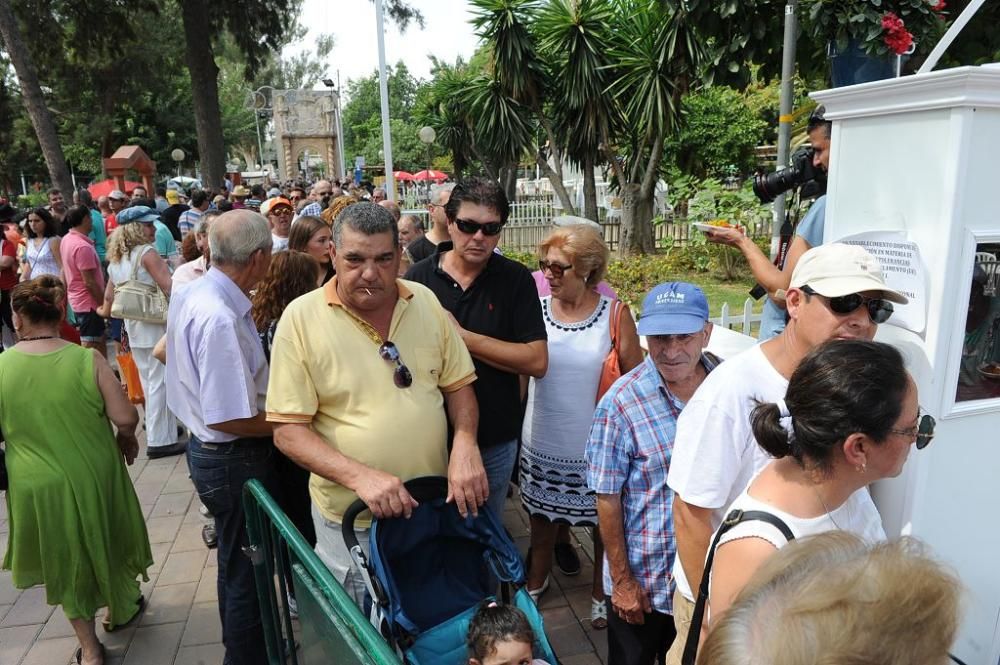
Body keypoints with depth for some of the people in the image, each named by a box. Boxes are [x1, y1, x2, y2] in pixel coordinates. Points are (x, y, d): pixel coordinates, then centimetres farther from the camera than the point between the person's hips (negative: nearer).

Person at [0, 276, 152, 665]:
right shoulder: (88, 360, -16)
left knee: (65, 559, 21)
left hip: (37, 487, 1)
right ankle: (119, 610, 48)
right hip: (92, 477, -1)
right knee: (105, 542, 25)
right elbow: (126, 418, -15)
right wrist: (127, 440, 6)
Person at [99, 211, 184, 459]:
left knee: (148, 381, 18)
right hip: (157, 325, -8)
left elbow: (109, 296, 17)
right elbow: (169, 288, -21)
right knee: (161, 382, -4)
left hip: (134, 327, 8)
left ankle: (156, 429, 31)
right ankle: (160, 440, -1)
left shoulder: (115, 260, 12)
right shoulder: (147, 252, -13)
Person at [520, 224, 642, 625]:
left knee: (604, 522, 16)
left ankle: (600, 593, 41)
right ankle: (536, 582, 46)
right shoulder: (536, 310, -6)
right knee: (542, 517, 20)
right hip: (543, 444, 2)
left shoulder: (614, 314, -11)